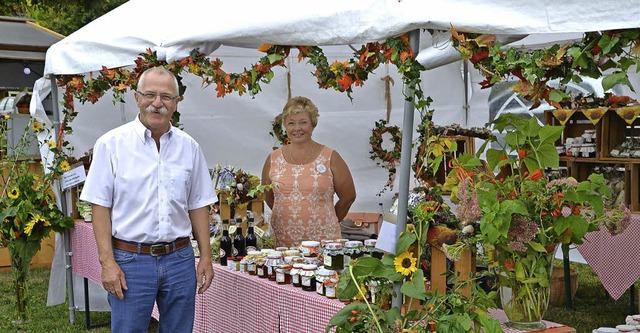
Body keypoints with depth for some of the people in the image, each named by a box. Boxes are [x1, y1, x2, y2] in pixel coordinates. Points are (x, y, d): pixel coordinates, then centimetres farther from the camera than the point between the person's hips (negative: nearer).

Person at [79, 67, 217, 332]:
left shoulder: (189, 146, 6)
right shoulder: (111, 144, -4)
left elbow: (198, 206, 10)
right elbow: (101, 207, -4)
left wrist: (206, 257, 5)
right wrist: (107, 263, -10)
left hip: (179, 259, 3)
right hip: (130, 260, -3)